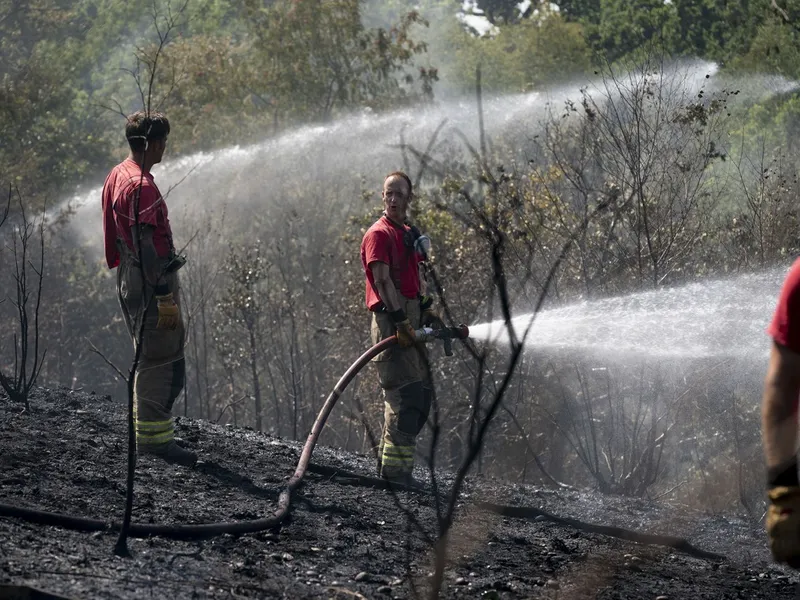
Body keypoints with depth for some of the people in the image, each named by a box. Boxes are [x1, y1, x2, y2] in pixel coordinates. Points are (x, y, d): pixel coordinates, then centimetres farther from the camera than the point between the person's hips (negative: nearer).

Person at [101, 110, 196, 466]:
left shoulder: (117, 176, 13)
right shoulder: (141, 186, -19)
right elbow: (146, 247, -24)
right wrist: (165, 297, -24)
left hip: (130, 279, 11)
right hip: (152, 282, -11)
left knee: (151, 360, 18)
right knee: (163, 362, -7)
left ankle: (145, 433, 24)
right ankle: (154, 437, -5)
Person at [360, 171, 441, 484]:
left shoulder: (409, 235, 21)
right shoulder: (379, 234, -7)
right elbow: (383, 282, -15)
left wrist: (428, 311, 10)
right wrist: (401, 321, -21)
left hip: (409, 320, 9)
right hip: (390, 320, -9)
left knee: (422, 395, 11)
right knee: (405, 395, -14)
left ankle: (388, 465, 16)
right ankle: (395, 472, -14)